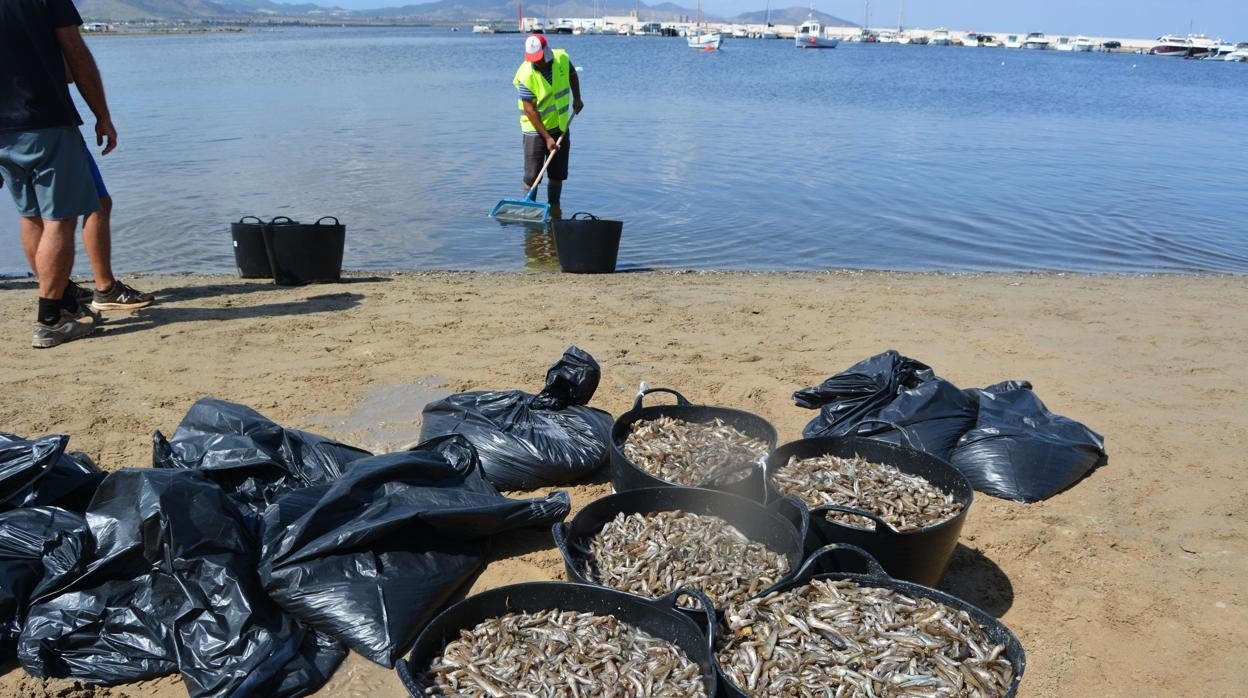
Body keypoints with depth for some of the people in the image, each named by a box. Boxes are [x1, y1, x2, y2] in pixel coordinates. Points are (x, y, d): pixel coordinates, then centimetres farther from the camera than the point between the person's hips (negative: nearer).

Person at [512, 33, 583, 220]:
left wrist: (577, 98, 15)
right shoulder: (525, 75, -23)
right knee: (532, 176, -4)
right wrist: (547, 137, -22)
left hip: (560, 127, 5)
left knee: (558, 173, 11)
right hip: (536, 130, -5)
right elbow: (530, 110, -21)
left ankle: (554, 208, 22)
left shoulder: (562, 58, -9)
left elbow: (572, 74, 16)